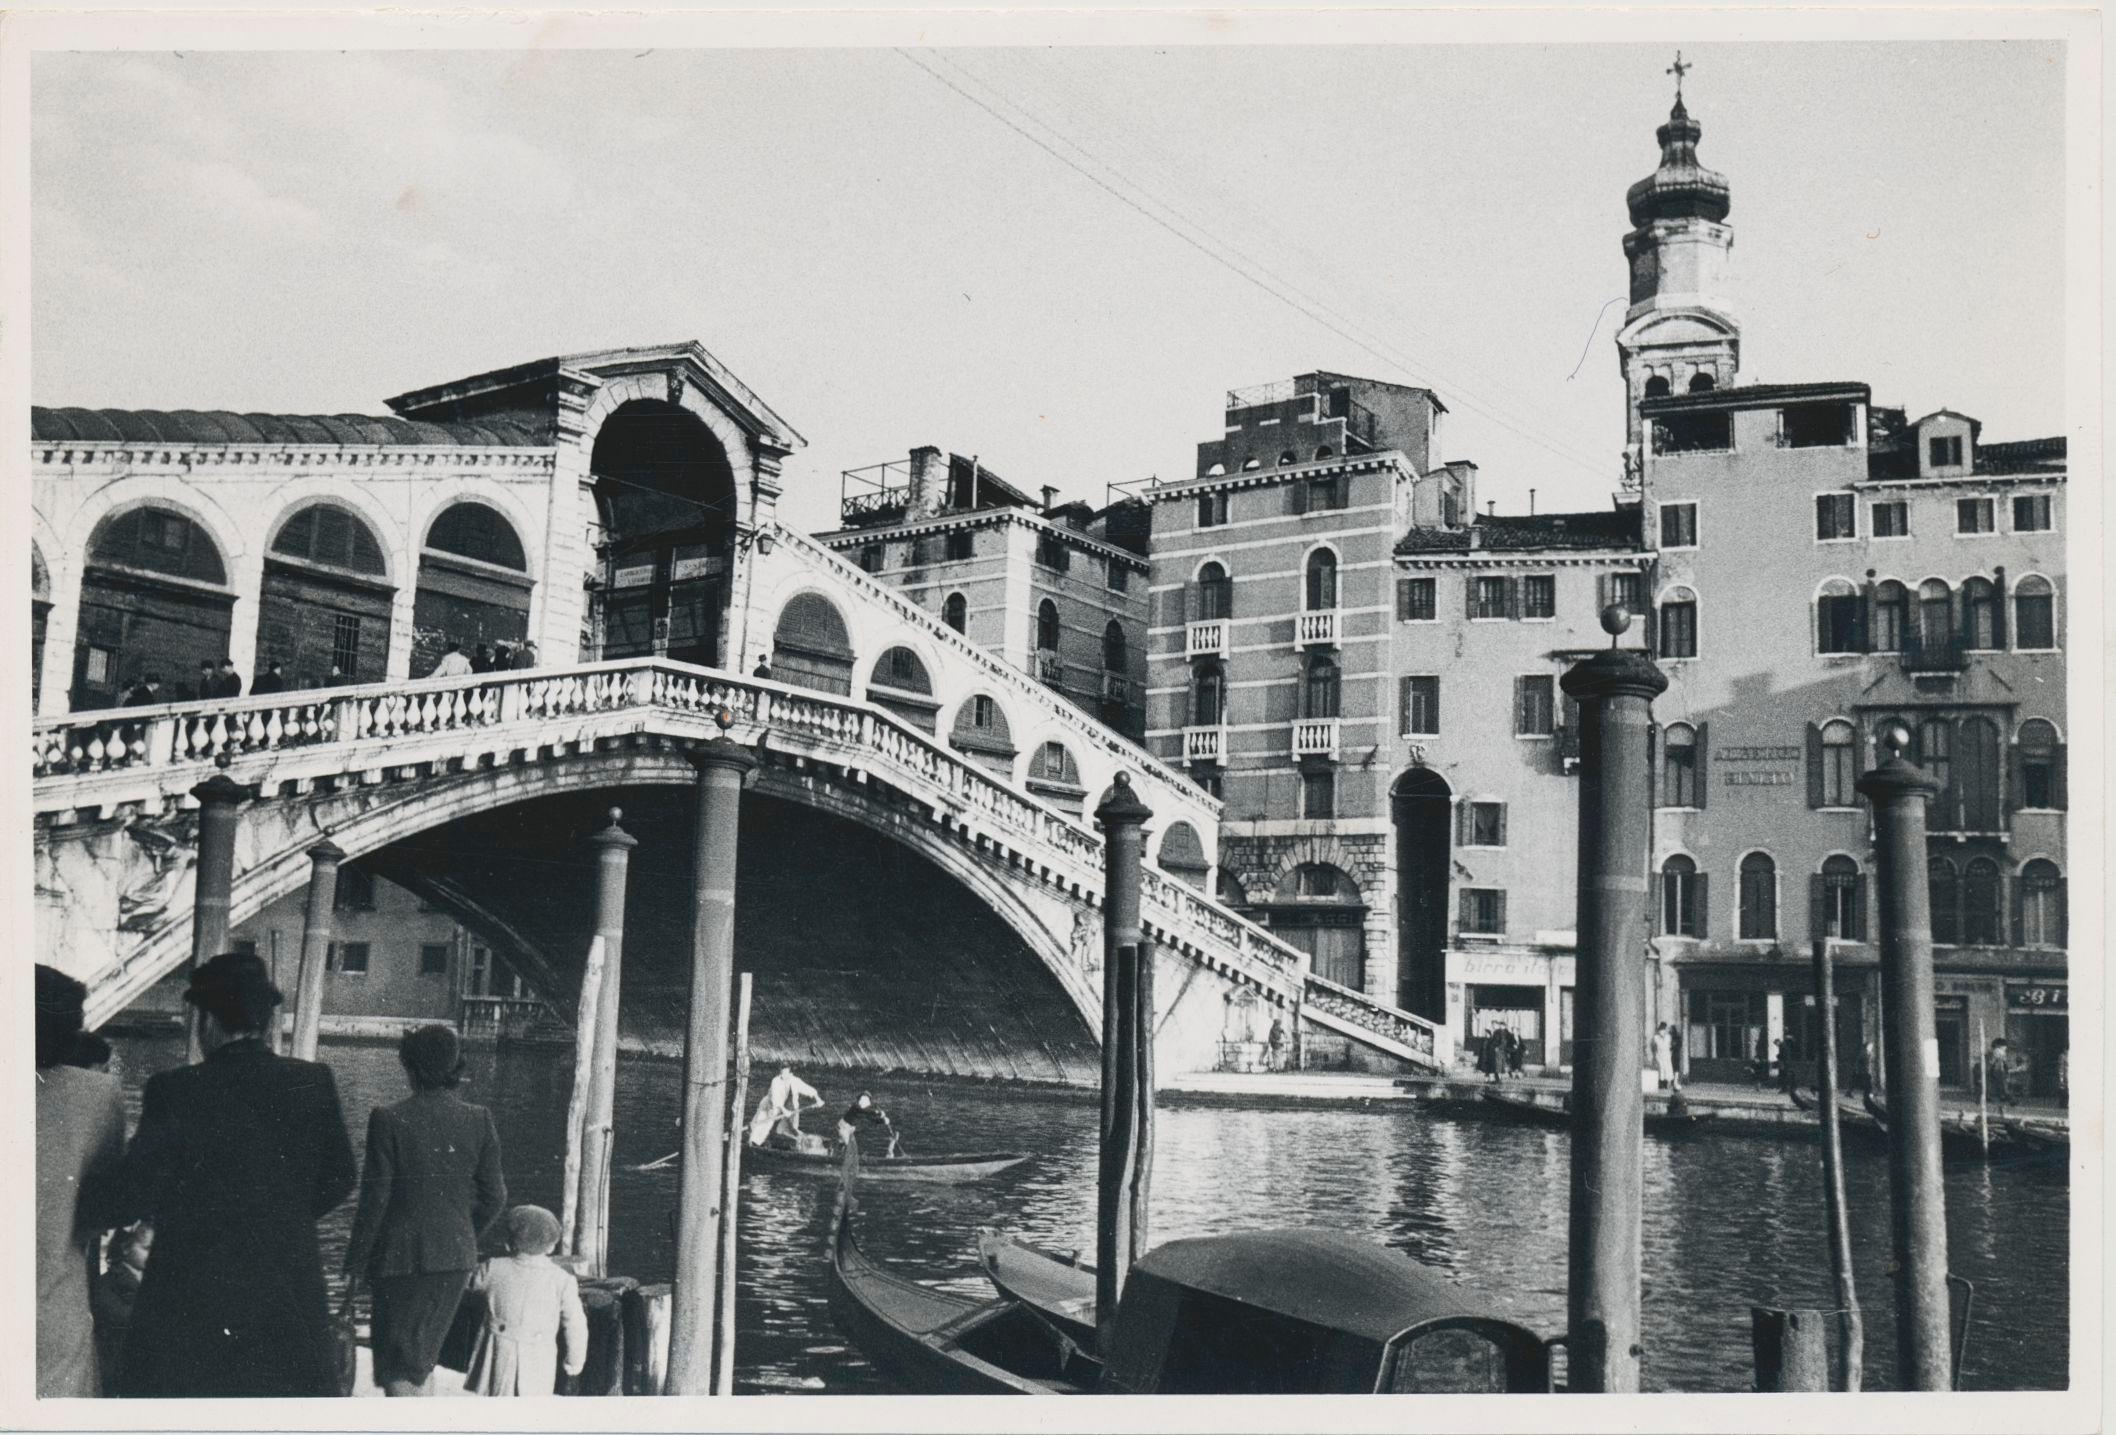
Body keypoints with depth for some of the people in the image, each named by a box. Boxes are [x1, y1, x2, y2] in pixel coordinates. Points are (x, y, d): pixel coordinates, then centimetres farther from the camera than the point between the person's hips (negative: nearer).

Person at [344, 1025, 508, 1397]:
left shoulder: (389, 1120, -14)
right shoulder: (479, 1121, -4)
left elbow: (375, 1196, -12)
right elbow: (494, 1197, 1)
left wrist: (356, 1259, 0)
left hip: (399, 1255, -4)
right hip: (455, 1257, 4)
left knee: (396, 1365, 7)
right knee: (423, 1356, 21)